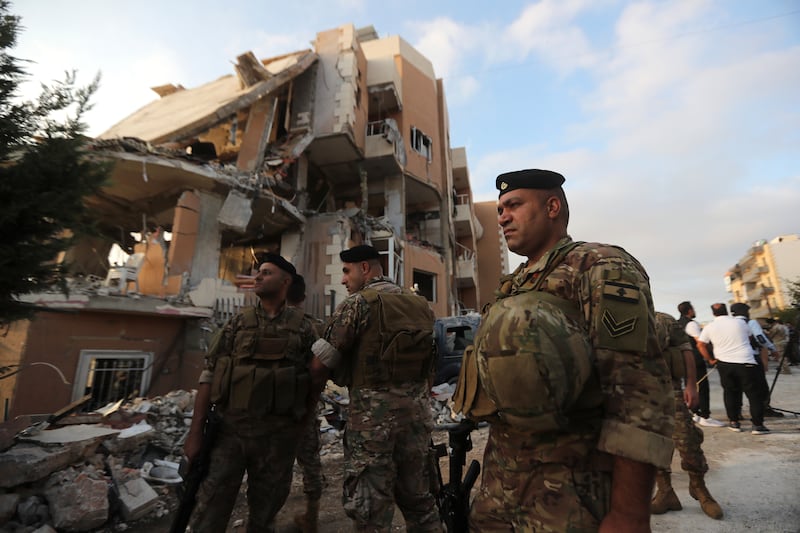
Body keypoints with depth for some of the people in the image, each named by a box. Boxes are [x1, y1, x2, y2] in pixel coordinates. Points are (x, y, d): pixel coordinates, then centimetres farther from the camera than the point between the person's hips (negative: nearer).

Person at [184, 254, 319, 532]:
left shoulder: (303, 328, 0)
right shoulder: (238, 322, 3)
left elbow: (313, 380, 3)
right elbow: (209, 376, 2)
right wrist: (195, 432, -2)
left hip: (277, 434, 0)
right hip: (230, 429, 1)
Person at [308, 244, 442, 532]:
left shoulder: (358, 303, -9)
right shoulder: (421, 304, 10)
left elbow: (320, 365, -10)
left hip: (373, 414, -6)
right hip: (417, 412, 7)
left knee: (370, 508, 8)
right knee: (418, 498, 21)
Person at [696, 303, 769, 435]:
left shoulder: (709, 327, 0)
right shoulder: (740, 322, 1)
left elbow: (700, 345, 1)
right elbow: (749, 338, 15)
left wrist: (711, 360, 11)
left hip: (724, 364, 1)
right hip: (746, 363, -1)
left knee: (730, 393, 14)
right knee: (755, 394, 6)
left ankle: (734, 421, 18)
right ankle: (757, 425, 4)